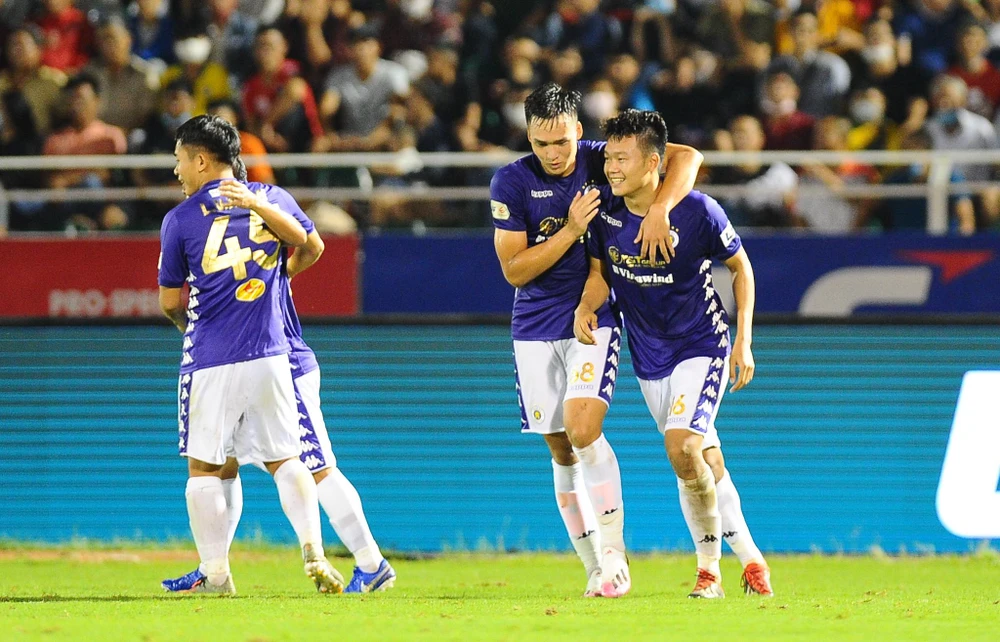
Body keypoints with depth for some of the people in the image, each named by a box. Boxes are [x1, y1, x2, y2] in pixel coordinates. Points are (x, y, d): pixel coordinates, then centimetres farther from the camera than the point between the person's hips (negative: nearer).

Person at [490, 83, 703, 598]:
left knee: (583, 429, -21)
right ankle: (596, 569, 11)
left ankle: (614, 552, -15)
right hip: (536, 328, 2)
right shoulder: (511, 182, -7)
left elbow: (686, 157, -9)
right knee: (561, 450, 3)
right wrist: (571, 230, -18)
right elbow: (514, 270, -9)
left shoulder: (599, 160, -6)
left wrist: (659, 209, -25)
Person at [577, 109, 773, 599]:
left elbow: (740, 266, -6)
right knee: (704, 462, 11)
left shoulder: (697, 211, -20)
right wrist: (586, 306, -14)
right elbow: (600, 268, 7)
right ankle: (749, 556, 27)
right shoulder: (605, 208, -9)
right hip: (648, 353, 5)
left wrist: (743, 341, -9)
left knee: (681, 446, -22)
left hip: (702, 345, -5)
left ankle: (709, 567, -5)